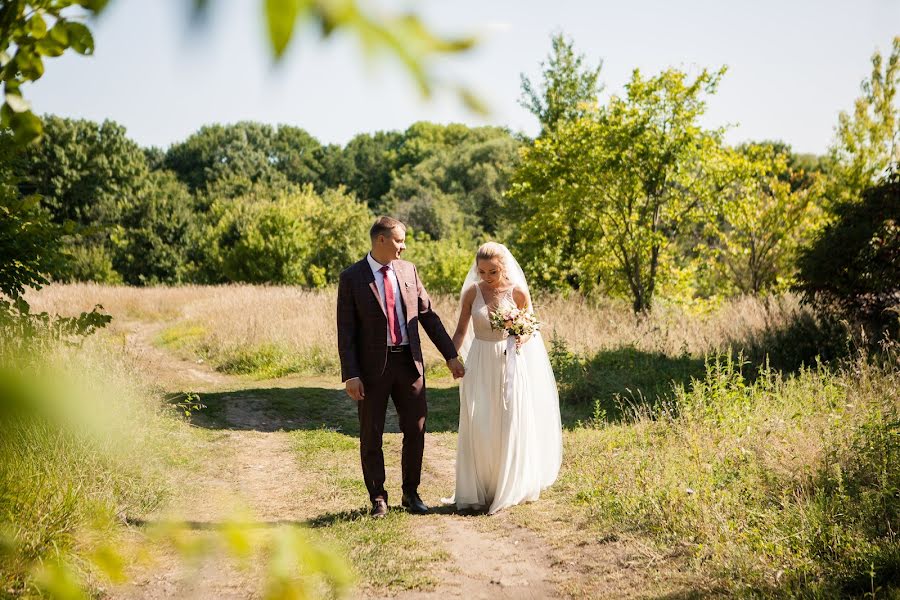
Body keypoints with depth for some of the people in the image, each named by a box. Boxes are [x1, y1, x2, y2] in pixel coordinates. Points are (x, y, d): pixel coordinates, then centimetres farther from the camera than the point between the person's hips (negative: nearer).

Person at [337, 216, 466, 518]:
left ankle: (411, 493, 23)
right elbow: (346, 331, -7)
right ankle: (378, 498, 21)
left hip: (409, 362, 4)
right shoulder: (352, 277, -6)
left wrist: (451, 356, 7)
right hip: (373, 366, -3)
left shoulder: (408, 271, 6)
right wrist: (350, 375, -13)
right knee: (371, 435, 6)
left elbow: (428, 316, 10)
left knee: (416, 430, 7)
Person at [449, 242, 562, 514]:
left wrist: (523, 338, -18)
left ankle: (509, 490, 16)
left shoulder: (518, 292, -4)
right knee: (478, 428, -1)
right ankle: (477, 491, 9)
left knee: (511, 426, 2)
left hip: (510, 363, -1)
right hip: (480, 364, 1)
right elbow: (461, 330, 4)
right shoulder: (471, 293, -2)